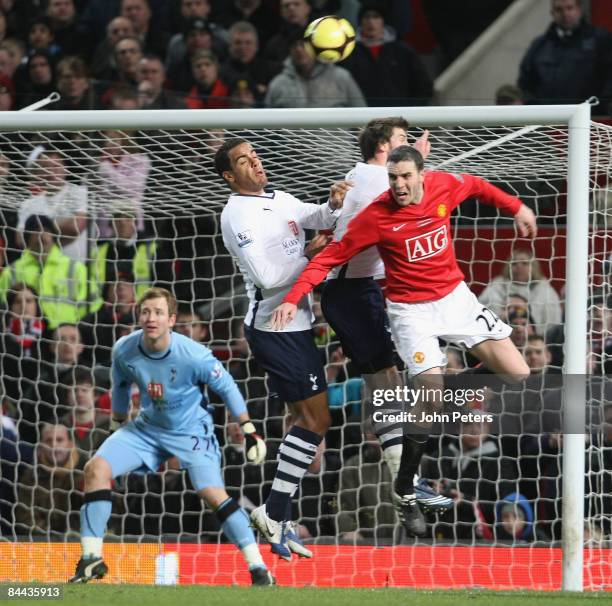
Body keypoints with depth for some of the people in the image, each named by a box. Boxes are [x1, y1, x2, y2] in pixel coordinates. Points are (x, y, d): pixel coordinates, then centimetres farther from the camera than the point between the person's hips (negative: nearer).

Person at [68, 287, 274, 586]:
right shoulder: (124, 350, -15)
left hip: (191, 430, -4)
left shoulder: (193, 355, -26)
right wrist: (117, 423, 19)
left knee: (213, 494, -23)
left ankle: (259, 569, -16)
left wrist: (249, 430, -7)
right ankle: (91, 559, -6)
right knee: (96, 468, -14)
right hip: (147, 427, 4)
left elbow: (226, 387, -10)